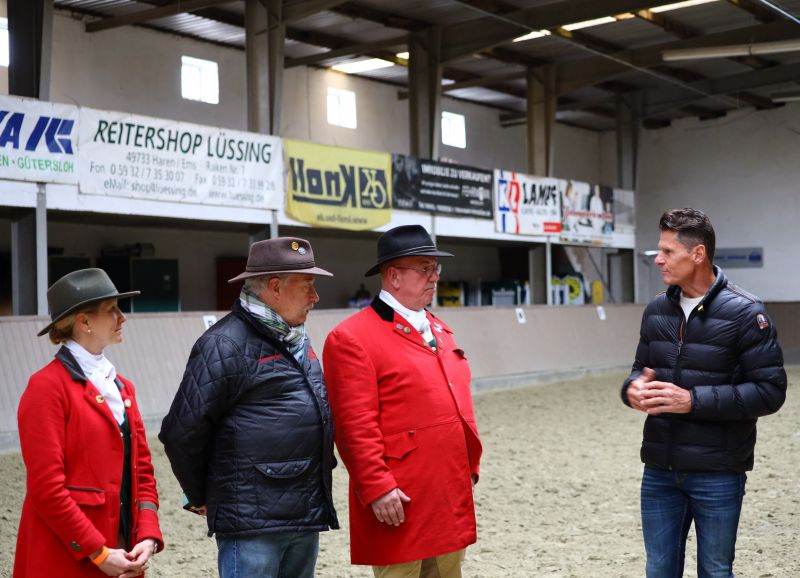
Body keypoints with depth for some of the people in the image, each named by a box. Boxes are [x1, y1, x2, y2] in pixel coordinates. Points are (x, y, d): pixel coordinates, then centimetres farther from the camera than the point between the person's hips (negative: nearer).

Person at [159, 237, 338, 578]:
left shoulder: (295, 340, 16)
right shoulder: (226, 344, -13)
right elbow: (182, 432, -12)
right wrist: (202, 497, 1)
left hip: (307, 517, 9)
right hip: (253, 523, -8)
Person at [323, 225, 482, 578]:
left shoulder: (438, 330, 17)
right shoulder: (352, 338, -11)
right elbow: (355, 426, -17)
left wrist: (469, 467, 18)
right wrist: (377, 488, -21)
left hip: (451, 497, 8)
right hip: (401, 503, -8)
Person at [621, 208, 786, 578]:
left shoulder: (744, 313, -11)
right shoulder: (657, 310, 6)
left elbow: (770, 390, -14)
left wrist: (693, 401, -22)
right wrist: (634, 389, -8)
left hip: (717, 474, -5)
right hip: (660, 471, 5)